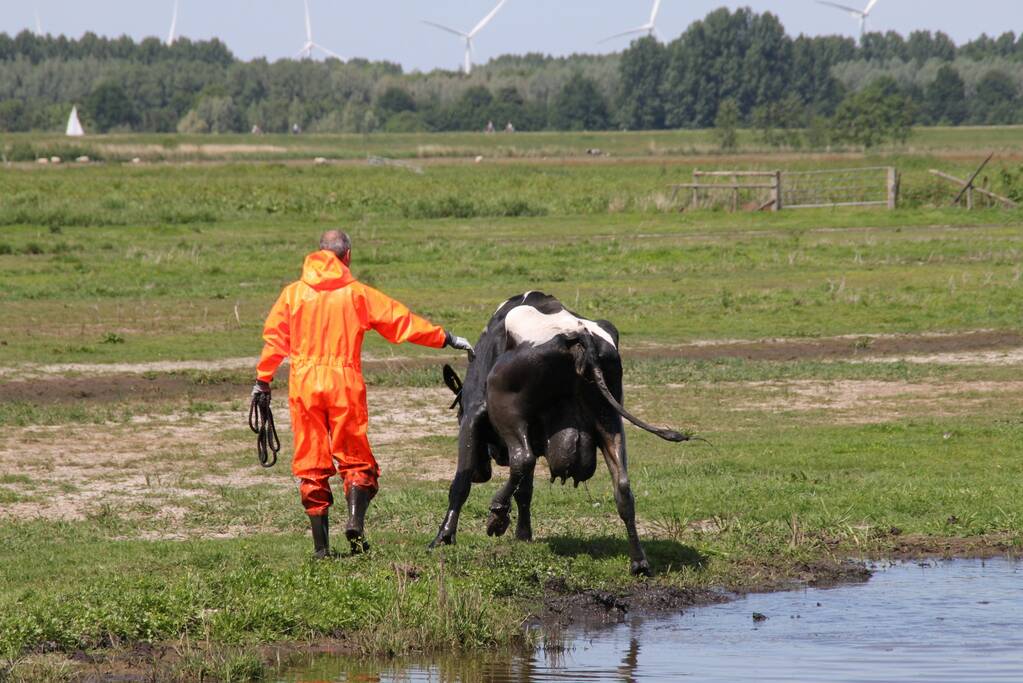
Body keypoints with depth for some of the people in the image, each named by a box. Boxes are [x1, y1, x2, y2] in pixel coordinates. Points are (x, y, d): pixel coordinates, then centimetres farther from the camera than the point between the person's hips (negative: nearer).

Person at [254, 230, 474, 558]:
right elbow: (402, 322, 5)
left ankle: (321, 544, 4)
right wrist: (447, 339, 13)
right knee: (355, 458, 9)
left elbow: (274, 339, 6)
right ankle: (355, 520, -16)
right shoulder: (357, 293, 2)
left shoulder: (293, 293, 7)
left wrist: (263, 381, 14)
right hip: (345, 382, -1)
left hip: (303, 384, 1)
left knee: (311, 463, 7)